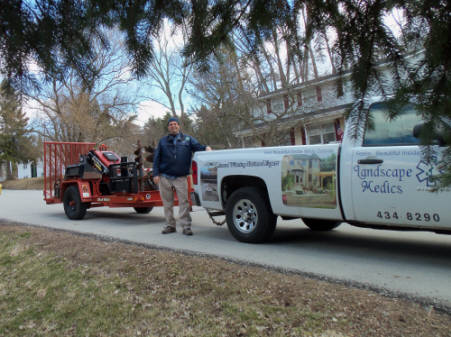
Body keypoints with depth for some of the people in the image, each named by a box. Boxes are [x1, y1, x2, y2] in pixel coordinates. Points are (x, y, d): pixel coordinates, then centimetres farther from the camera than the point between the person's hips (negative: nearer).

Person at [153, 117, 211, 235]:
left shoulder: (187, 139, 12)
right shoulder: (163, 141, 15)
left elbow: (198, 147, 2)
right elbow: (157, 158, 11)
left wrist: (206, 148, -21)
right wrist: (156, 174, 2)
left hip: (181, 178, -2)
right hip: (165, 177, 2)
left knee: (184, 201, -7)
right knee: (167, 203, 7)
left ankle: (186, 226, -3)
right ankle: (170, 225, 17)